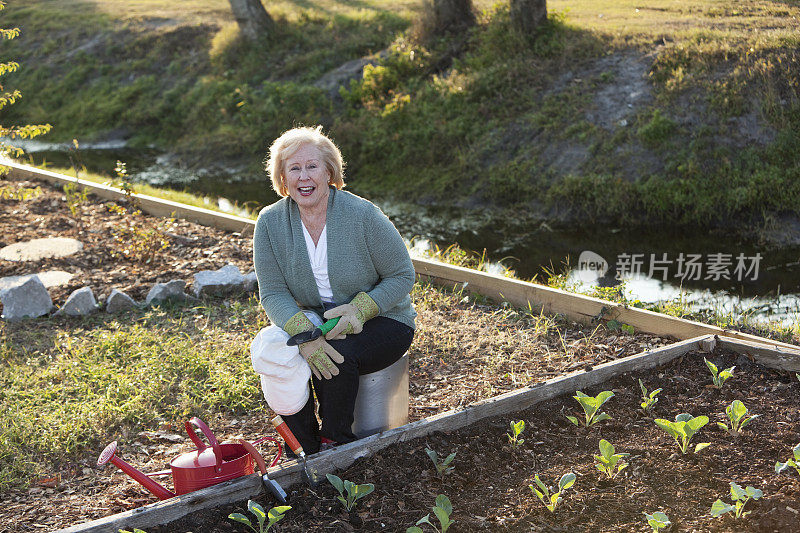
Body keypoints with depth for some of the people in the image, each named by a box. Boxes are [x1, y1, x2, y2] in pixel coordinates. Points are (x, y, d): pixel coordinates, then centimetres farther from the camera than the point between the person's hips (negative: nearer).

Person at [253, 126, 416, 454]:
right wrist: (302, 333, -29)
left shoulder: (363, 215, -17)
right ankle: (308, 451, -6)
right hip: (314, 317, 3)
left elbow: (402, 275, -9)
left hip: (380, 320, -3)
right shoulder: (270, 223, -7)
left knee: (336, 354, -32)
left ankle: (336, 445, -5)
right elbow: (273, 293, -9)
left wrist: (360, 309, -26)